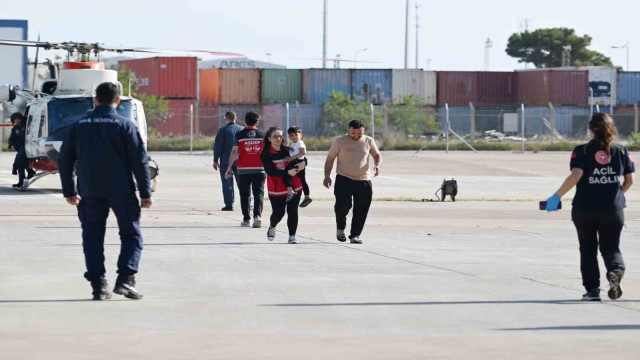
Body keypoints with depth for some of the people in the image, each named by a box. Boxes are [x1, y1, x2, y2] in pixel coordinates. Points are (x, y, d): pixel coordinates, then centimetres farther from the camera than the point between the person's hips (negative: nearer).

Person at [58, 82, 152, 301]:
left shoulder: (78, 127, 6)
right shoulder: (125, 126, -3)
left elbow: (65, 161, 10)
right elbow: (140, 161, -6)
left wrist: (69, 191, 19)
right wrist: (146, 192, 0)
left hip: (90, 192, 2)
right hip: (121, 190, -2)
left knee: (93, 236, 7)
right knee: (131, 234, 7)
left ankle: (98, 285, 1)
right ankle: (125, 278, -9)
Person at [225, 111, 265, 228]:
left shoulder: (239, 135, -1)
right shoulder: (262, 135, 3)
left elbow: (234, 152, -4)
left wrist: (229, 168, -1)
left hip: (243, 170, 0)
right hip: (259, 169, 0)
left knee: (245, 194, 8)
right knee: (259, 193, 4)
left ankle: (246, 219, 10)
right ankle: (257, 215, -15)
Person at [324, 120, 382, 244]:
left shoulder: (368, 141, 7)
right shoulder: (339, 141, 2)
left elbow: (377, 155, 18)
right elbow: (330, 159, 6)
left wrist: (377, 165, -5)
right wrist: (327, 176, -4)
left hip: (364, 181, 2)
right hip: (344, 179, -2)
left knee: (361, 210, -2)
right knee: (343, 205, -16)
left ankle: (355, 235, 9)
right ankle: (340, 228, 10)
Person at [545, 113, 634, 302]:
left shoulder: (582, 151, -5)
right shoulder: (621, 151, 3)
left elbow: (575, 175, -17)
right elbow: (629, 180, 7)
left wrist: (557, 196, -13)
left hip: (584, 208, -1)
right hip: (613, 209, 1)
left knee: (588, 249, 13)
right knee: (610, 247, 10)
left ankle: (592, 289, 10)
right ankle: (616, 271, -21)